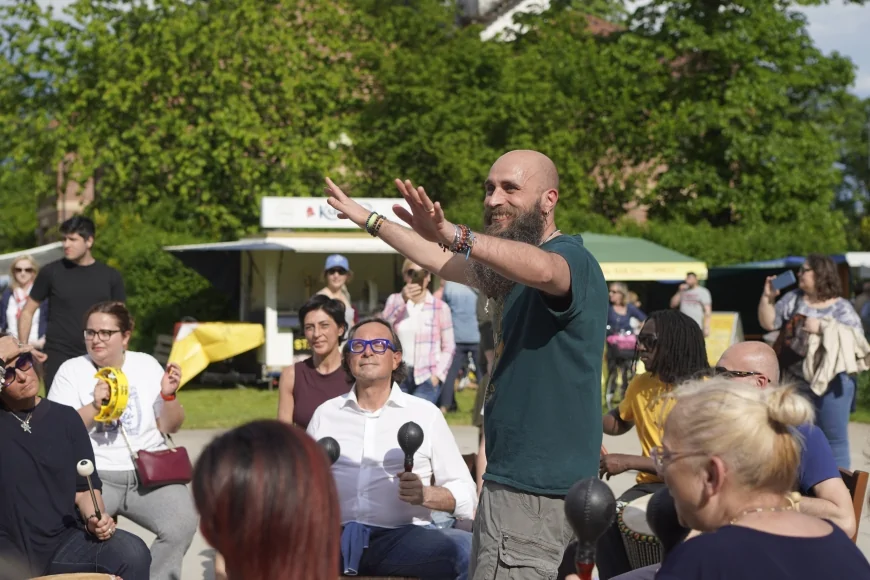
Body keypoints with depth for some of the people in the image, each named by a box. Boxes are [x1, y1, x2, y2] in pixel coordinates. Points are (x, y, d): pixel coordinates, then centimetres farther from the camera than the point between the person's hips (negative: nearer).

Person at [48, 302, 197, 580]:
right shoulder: (71, 370, 4)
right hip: (94, 475, -2)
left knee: (183, 525, -24)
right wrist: (94, 406, -16)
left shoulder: (147, 364, 10)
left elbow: (170, 427, 12)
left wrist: (169, 395, -6)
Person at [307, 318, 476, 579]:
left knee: (471, 550, -31)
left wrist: (425, 495, -13)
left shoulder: (425, 414, 11)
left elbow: (466, 496, 7)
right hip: (336, 535, 1)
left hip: (404, 536, -1)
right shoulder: (325, 413, 18)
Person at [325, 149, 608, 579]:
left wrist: (455, 235, -53)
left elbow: (543, 270, -39)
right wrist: (367, 219, 39)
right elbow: (442, 263, 31)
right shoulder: (508, 269, 16)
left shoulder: (572, 259, -14)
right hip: (515, 478, 10)